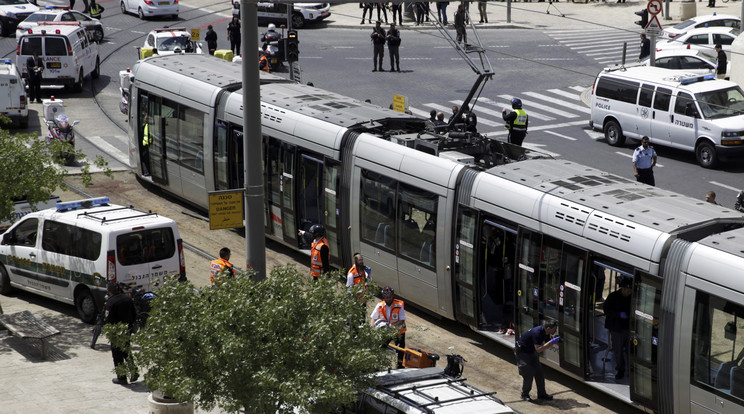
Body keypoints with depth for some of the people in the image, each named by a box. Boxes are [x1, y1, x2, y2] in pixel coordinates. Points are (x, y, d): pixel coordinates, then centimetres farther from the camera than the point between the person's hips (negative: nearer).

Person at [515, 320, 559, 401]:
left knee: (539, 373, 5)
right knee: (528, 374, -9)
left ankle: (542, 394, 14)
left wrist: (554, 340, -15)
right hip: (522, 351, -9)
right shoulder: (537, 333, -34)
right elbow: (538, 349, -37)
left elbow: (547, 342, 7)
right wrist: (552, 342, -37)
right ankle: (525, 394, 9)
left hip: (531, 351, 9)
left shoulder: (545, 332, -8)